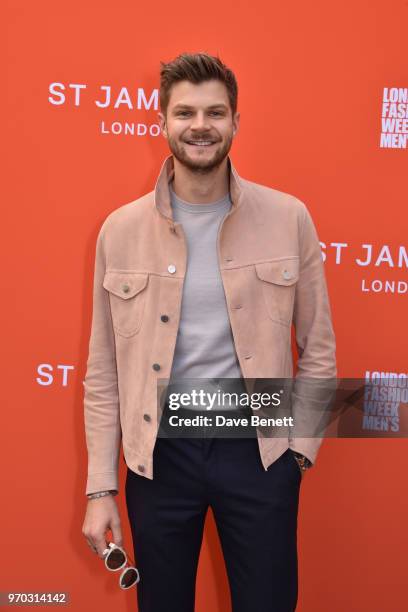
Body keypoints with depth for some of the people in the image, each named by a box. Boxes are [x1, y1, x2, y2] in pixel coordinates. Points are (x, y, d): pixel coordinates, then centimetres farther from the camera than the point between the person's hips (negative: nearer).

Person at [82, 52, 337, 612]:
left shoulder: (289, 218, -4)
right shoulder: (121, 229, -2)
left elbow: (318, 349, 3)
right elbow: (104, 370, 1)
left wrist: (299, 449, -1)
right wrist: (100, 486, 0)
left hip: (258, 448, 0)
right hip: (159, 453, 1)